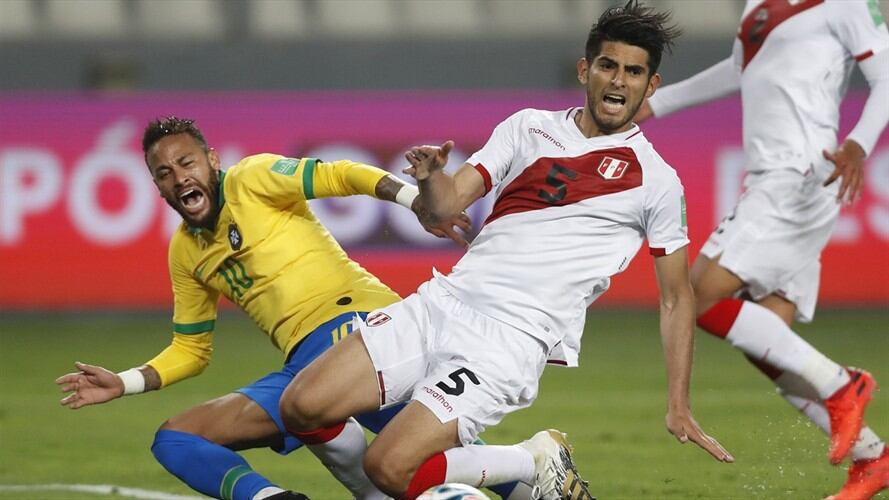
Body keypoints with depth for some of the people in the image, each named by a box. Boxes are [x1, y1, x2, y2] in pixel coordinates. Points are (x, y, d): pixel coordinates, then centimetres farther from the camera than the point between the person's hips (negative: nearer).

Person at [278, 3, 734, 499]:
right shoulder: (528, 126, 13)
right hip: (443, 303, 5)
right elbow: (448, 204, 7)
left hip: (513, 340, -5)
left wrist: (679, 408, 2)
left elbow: (677, 298, 8)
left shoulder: (656, 181, 3)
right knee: (301, 408, -12)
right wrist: (430, 178, -17)